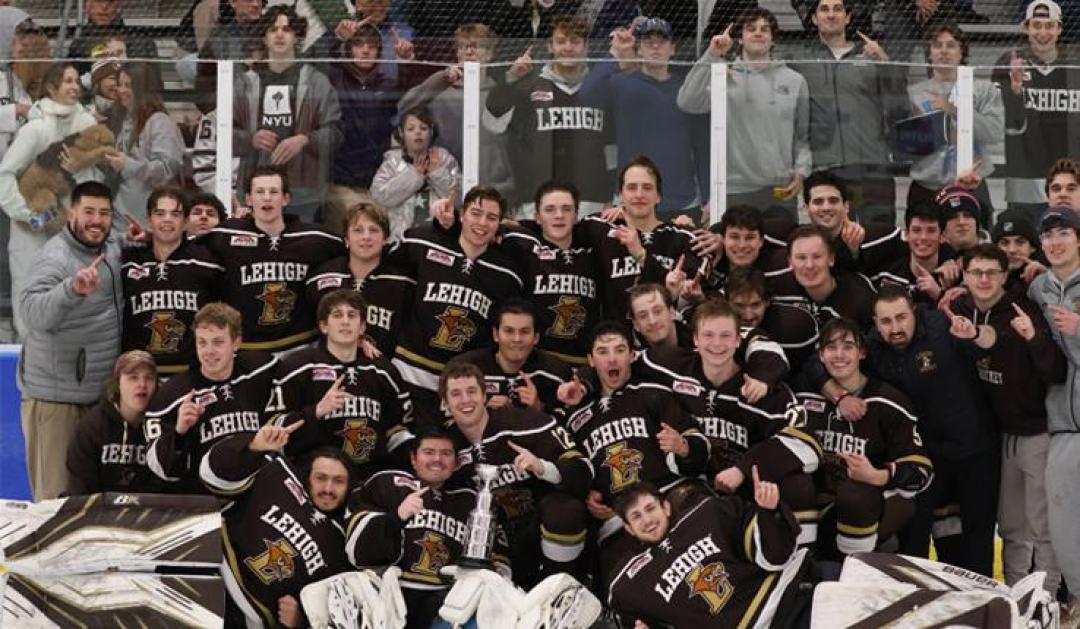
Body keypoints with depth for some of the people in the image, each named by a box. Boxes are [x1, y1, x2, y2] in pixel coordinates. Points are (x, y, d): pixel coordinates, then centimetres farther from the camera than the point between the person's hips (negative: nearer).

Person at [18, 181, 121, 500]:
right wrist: (72, 289, -51)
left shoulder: (113, 246, 6)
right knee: (55, 498, -6)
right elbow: (32, 312, -33)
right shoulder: (54, 257, -16)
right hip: (54, 396, -7)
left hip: (101, 390, 7)